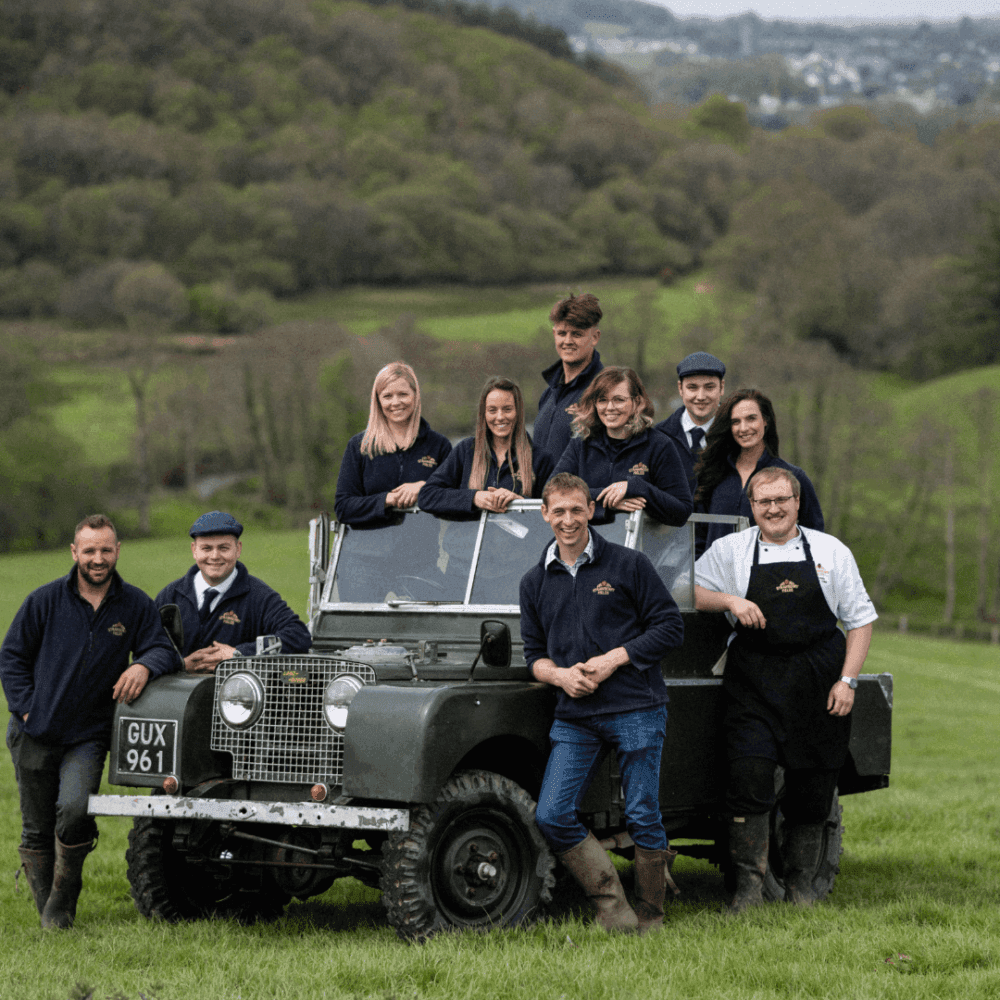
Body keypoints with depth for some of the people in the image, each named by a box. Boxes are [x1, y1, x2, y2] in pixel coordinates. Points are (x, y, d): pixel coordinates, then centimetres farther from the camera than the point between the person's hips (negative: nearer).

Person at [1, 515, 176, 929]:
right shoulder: (44, 601, -1)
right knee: (36, 828, 6)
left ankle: (63, 902, -2)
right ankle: (47, 911, 24)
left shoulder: (134, 605, 2)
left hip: (88, 735, -1)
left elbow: (163, 649, 1)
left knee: (74, 809, -23)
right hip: (35, 734, 1)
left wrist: (144, 665, -22)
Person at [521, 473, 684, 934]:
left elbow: (670, 627, -1)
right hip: (574, 716, 4)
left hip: (635, 709, -4)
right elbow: (534, 654, 15)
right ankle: (612, 906, -1)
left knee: (642, 817, 0)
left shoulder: (628, 565, 0)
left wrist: (612, 659, -11)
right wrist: (560, 674, -8)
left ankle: (649, 914, 15)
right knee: (551, 815, -8)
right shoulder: (535, 582, 10)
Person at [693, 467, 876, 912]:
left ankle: (800, 883, 18)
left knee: (811, 791, 4)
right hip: (753, 684, -1)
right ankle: (748, 883, -7)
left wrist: (847, 680, -1)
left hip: (818, 684, 1)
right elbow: (691, 594, 8)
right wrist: (730, 600, -11)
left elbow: (860, 620, 9)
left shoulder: (832, 552, 7)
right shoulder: (729, 551, 7)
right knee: (749, 779, -14)